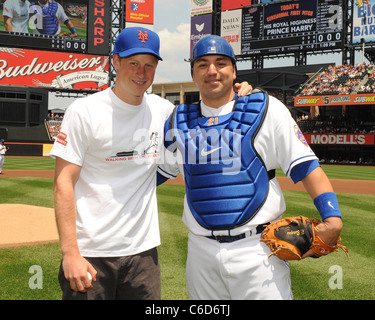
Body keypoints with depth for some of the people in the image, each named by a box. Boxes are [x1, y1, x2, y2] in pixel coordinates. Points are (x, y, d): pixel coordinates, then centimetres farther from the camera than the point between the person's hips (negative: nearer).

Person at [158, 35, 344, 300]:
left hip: (257, 249, -3)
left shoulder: (266, 109, -1)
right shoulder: (179, 121, 10)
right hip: (201, 251, 4)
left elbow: (305, 165, -5)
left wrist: (333, 218, -17)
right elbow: (158, 171, 20)